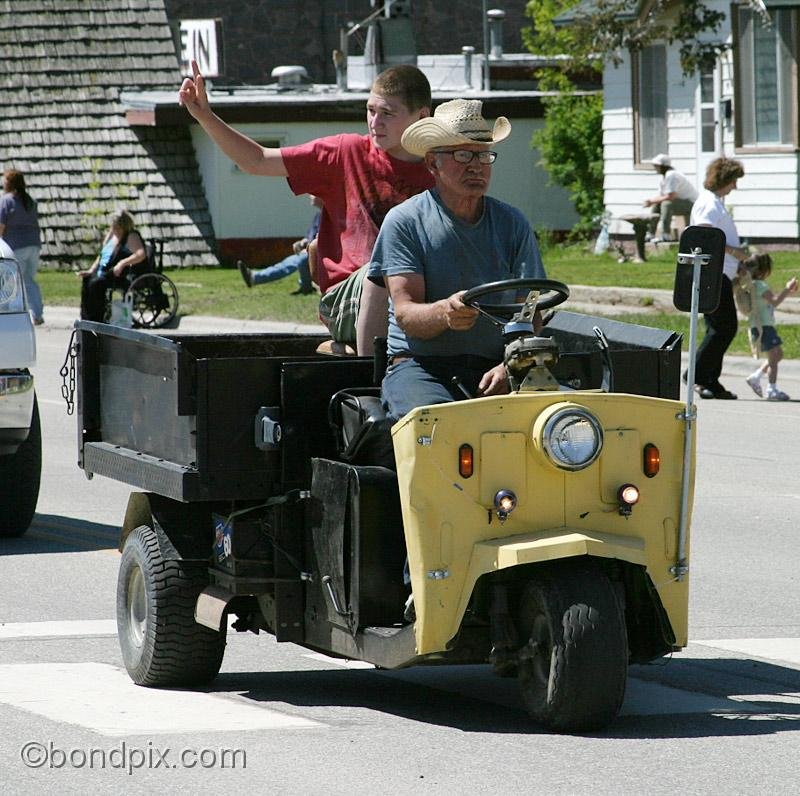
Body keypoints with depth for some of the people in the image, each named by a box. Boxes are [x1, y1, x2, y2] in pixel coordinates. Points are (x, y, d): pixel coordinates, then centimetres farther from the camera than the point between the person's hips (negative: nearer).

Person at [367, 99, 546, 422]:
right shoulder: (404, 222, 3)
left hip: (495, 367, 3)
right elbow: (405, 314, -7)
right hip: (420, 364, -3)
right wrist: (444, 313, -32)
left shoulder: (512, 224, 12)